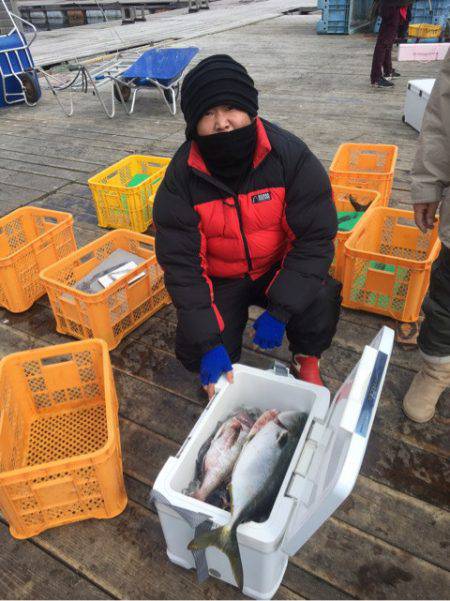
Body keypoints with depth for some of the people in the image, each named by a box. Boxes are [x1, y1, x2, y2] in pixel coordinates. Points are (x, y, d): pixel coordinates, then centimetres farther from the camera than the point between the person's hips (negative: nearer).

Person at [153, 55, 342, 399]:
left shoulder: (291, 155, -20)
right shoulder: (181, 176, -18)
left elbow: (314, 238, -20)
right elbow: (181, 263, -18)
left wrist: (279, 312, -27)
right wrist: (209, 342, -25)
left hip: (280, 268, 0)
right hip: (220, 281, 1)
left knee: (320, 297, -29)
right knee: (194, 354, -13)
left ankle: (306, 361, 6)